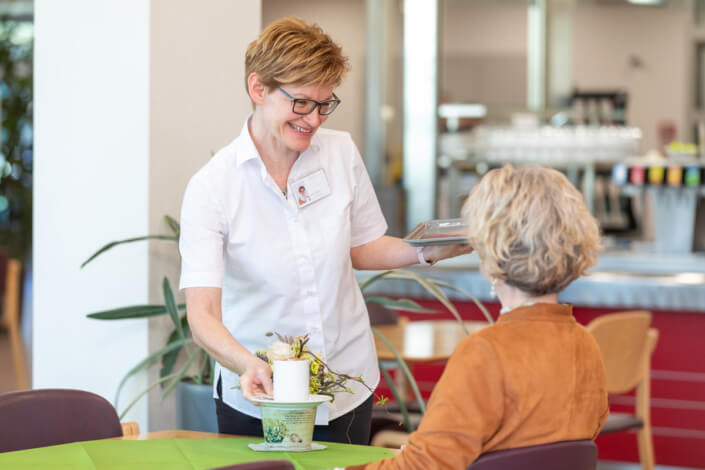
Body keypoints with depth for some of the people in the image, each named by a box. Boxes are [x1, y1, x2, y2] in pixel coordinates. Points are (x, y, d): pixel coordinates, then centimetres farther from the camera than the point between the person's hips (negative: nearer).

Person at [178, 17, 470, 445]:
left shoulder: (342, 153, -2)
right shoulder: (211, 187, -14)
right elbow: (202, 314, -22)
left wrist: (427, 251, -5)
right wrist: (247, 363, -41)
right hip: (257, 396, -3)